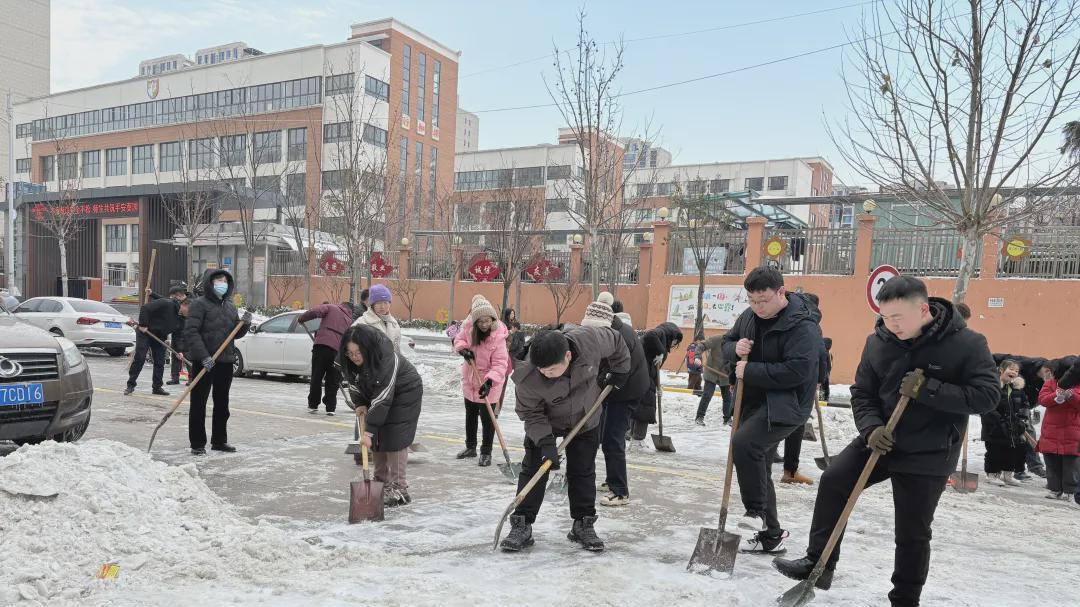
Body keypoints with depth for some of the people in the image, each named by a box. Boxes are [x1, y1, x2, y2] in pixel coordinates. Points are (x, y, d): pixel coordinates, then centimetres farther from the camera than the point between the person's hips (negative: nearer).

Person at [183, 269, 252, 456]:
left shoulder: (230, 306, 15)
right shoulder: (199, 304, -6)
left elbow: (236, 334, 18)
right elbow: (191, 332, -15)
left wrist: (245, 324, -4)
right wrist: (204, 356, -24)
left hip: (226, 362, 7)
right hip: (204, 363, -7)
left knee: (222, 404, 13)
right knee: (198, 403, 0)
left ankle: (219, 441, 23)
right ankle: (197, 444, 7)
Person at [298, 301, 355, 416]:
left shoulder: (331, 307, 14)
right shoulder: (350, 321, 23)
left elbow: (314, 312, -5)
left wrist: (301, 319, 9)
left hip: (322, 345, -2)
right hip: (338, 350, 2)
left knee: (316, 377, 8)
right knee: (332, 381, 11)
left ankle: (313, 405, 15)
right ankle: (330, 408, 11)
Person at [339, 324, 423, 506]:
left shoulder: (386, 360, -40)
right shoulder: (349, 360, -19)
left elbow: (382, 399, -39)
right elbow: (352, 382, 1)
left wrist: (369, 430, -40)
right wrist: (360, 404, -14)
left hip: (405, 392, -7)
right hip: (376, 391, 7)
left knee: (394, 438, -15)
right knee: (376, 437, 4)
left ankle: (399, 488, -11)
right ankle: (381, 482, 15)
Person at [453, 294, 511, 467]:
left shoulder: (498, 336, -26)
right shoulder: (468, 327, -14)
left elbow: (500, 363, -27)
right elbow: (459, 340, 5)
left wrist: (490, 381, -40)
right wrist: (463, 348, -18)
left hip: (488, 383, -5)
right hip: (469, 379, 6)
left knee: (487, 418, 0)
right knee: (470, 415, 21)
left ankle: (486, 452, 17)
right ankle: (470, 447, 39)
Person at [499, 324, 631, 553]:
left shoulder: (590, 339, -36)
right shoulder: (528, 377, -37)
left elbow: (615, 341, -12)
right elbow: (530, 413, -22)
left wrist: (619, 370, -4)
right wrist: (545, 441, -31)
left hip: (586, 420, 2)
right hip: (544, 422, -1)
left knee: (583, 472, 7)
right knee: (533, 470, -2)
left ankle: (584, 525, 20)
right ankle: (521, 525, 8)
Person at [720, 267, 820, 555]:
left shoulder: (802, 325, -19)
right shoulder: (749, 316, 5)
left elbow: (797, 371, -28)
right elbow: (727, 343, 17)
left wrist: (750, 371, -23)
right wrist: (736, 348, -8)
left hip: (785, 406, -9)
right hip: (752, 402, 9)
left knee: (743, 443, -30)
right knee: (757, 464, 14)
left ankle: (756, 510, -9)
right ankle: (770, 534, 28)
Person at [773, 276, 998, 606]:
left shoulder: (967, 344, -14)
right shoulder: (878, 341, -4)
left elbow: (987, 395, -19)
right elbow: (862, 393, 2)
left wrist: (926, 389, -28)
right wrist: (871, 428, -17)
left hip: (927, 455, -3)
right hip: (880, 441, 4)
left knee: (913, 534, 5)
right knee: (833, 481, -10)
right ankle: (819, 564, 3)